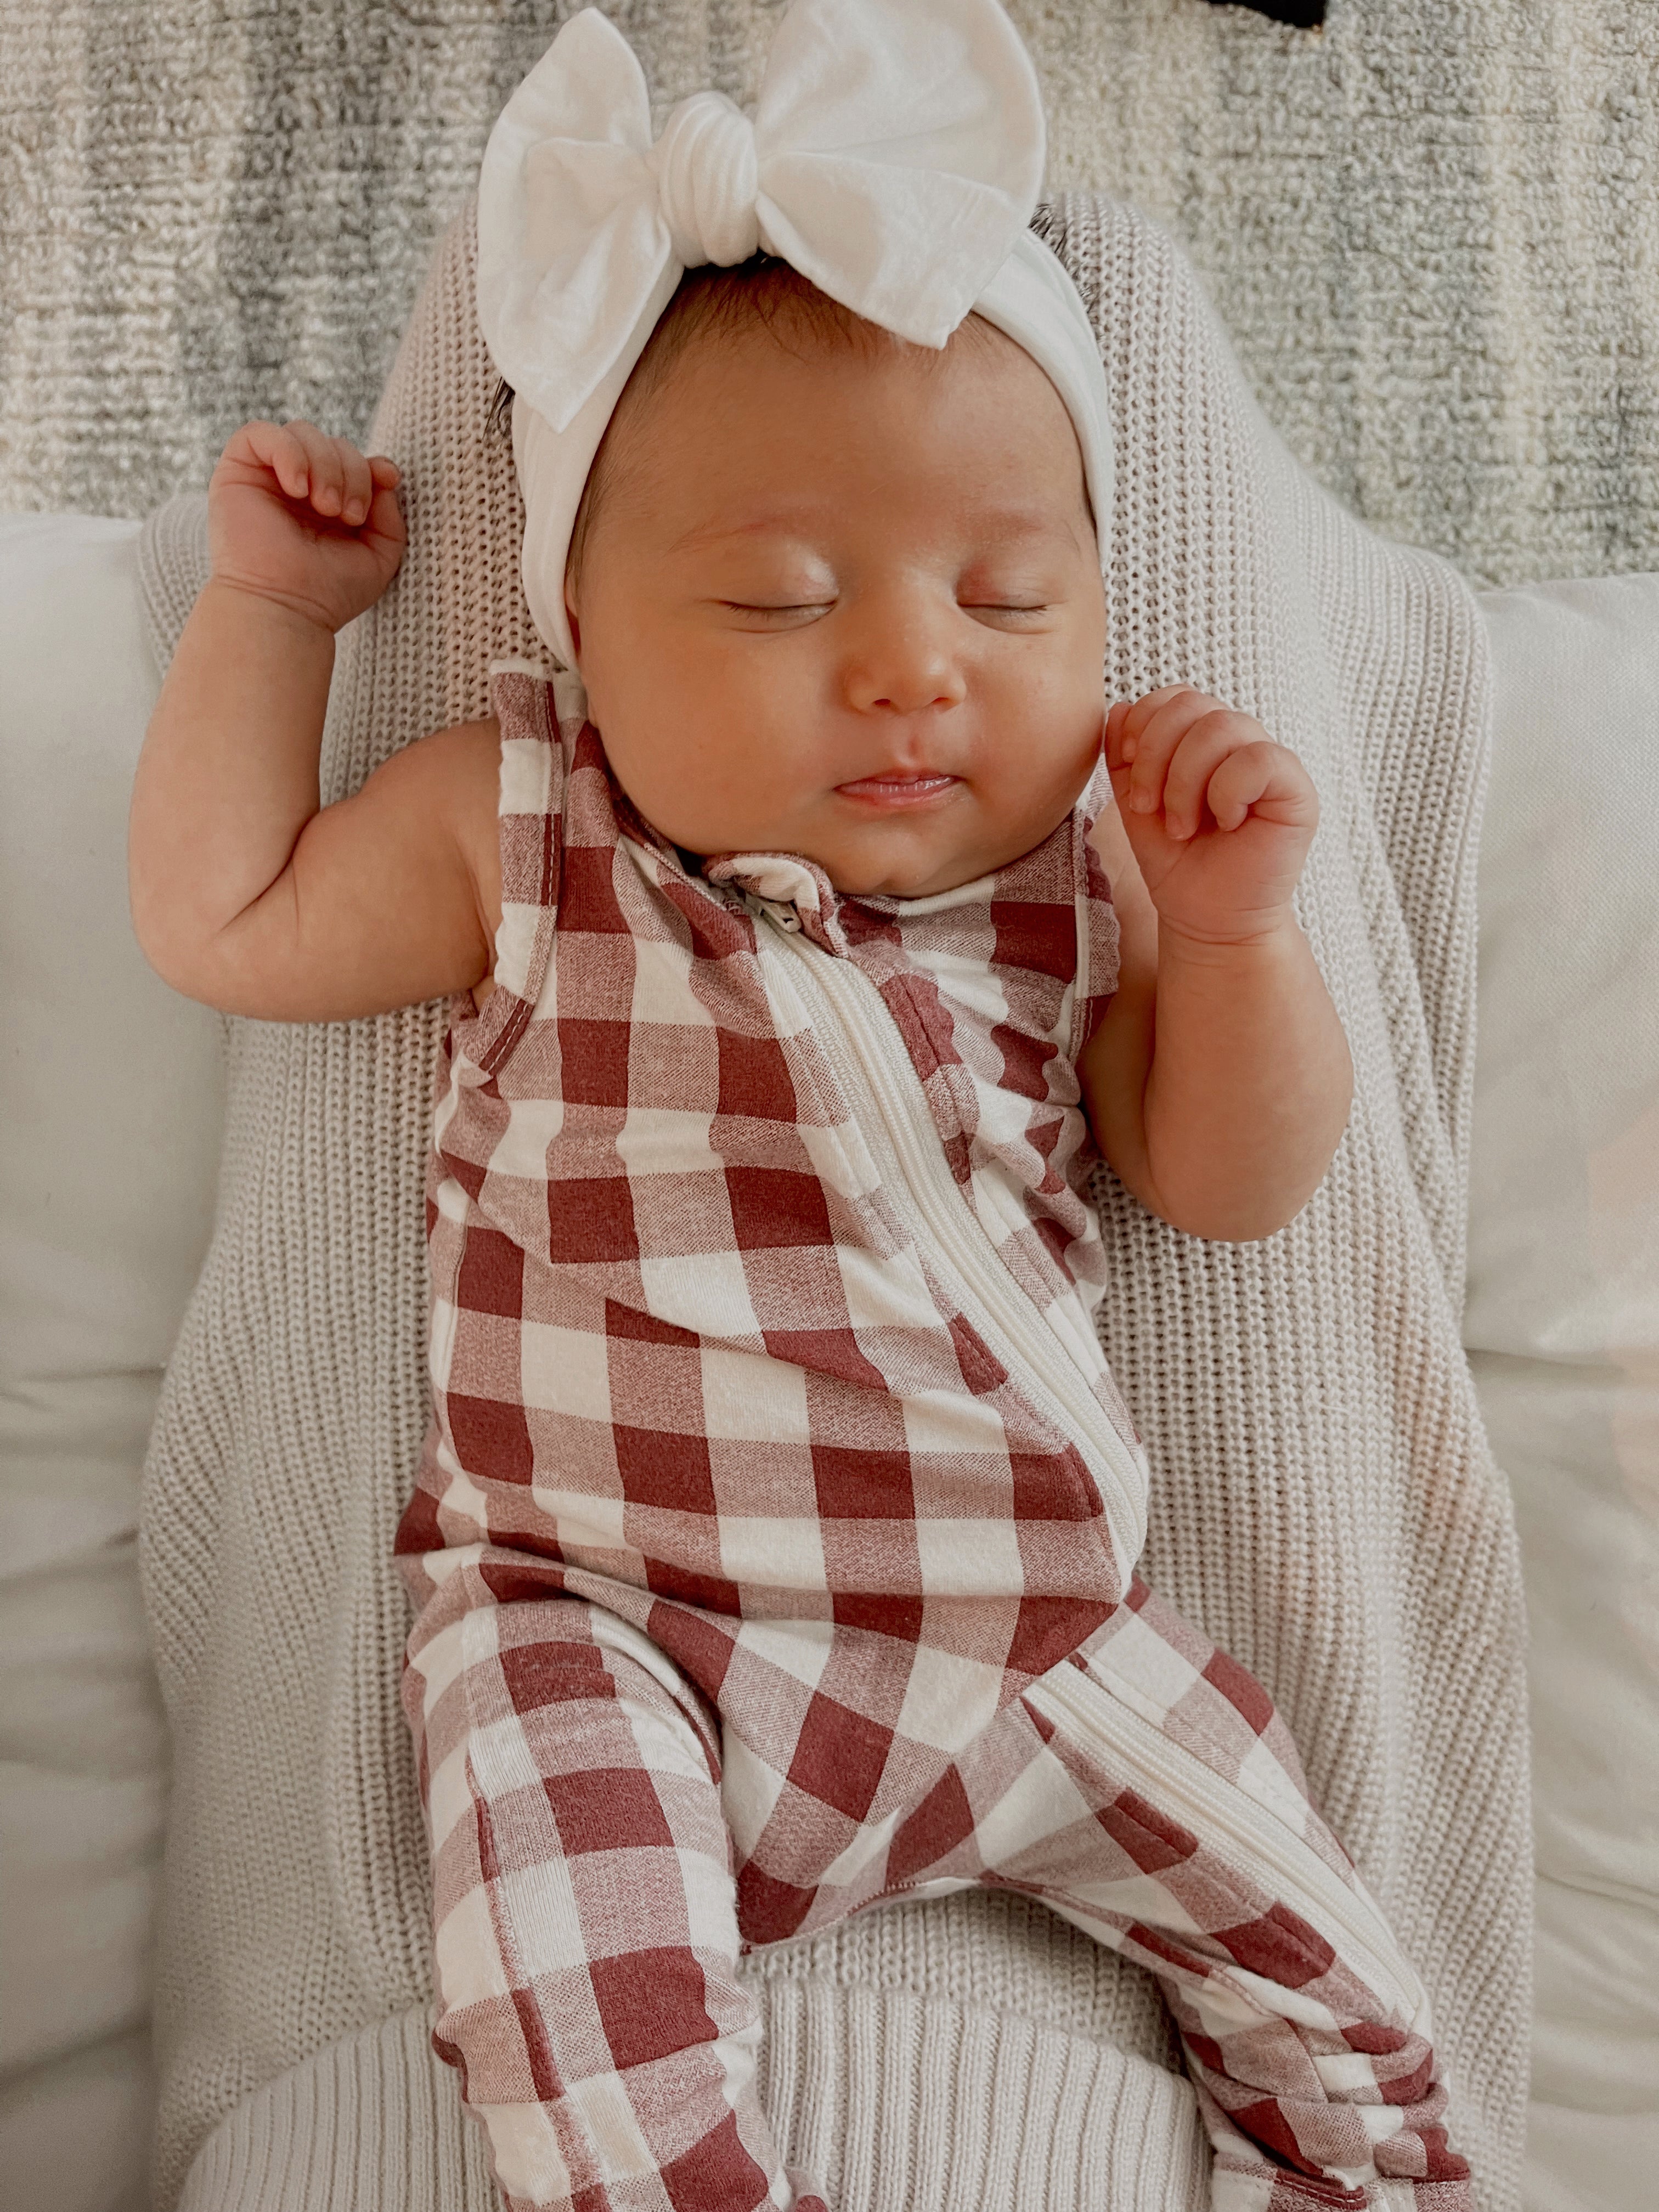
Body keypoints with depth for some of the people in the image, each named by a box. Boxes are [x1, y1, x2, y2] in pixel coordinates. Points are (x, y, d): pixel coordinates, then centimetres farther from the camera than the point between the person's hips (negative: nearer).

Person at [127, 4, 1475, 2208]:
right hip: (602, 1628, -1)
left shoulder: (1081, 864, 2)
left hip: (1037, 1619, 2)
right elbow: (218, 919, 7)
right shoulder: (521, 832, -1)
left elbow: (1230, 1181, 5)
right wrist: (273, 603, 6)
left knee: (1325, 1969, 8)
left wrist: (1238, 927, -13)